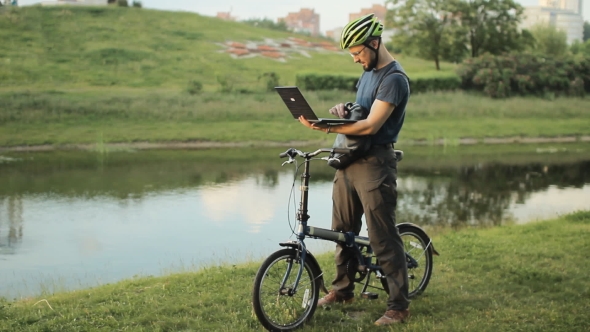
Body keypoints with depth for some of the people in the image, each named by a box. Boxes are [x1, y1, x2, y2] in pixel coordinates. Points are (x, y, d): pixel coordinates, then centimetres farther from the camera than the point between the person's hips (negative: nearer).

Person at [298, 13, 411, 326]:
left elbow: (370, 125, -23)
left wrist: (325, 127, -28)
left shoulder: (394, 79, -15)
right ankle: (343, 288, 31)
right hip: (349, 159, 9)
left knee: (383, 238, -4)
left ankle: (399, 305, 5)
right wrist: (342, 109, 1)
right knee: (342, 229, 15)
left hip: (375, 163, -9)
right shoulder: (368, 72, 14)